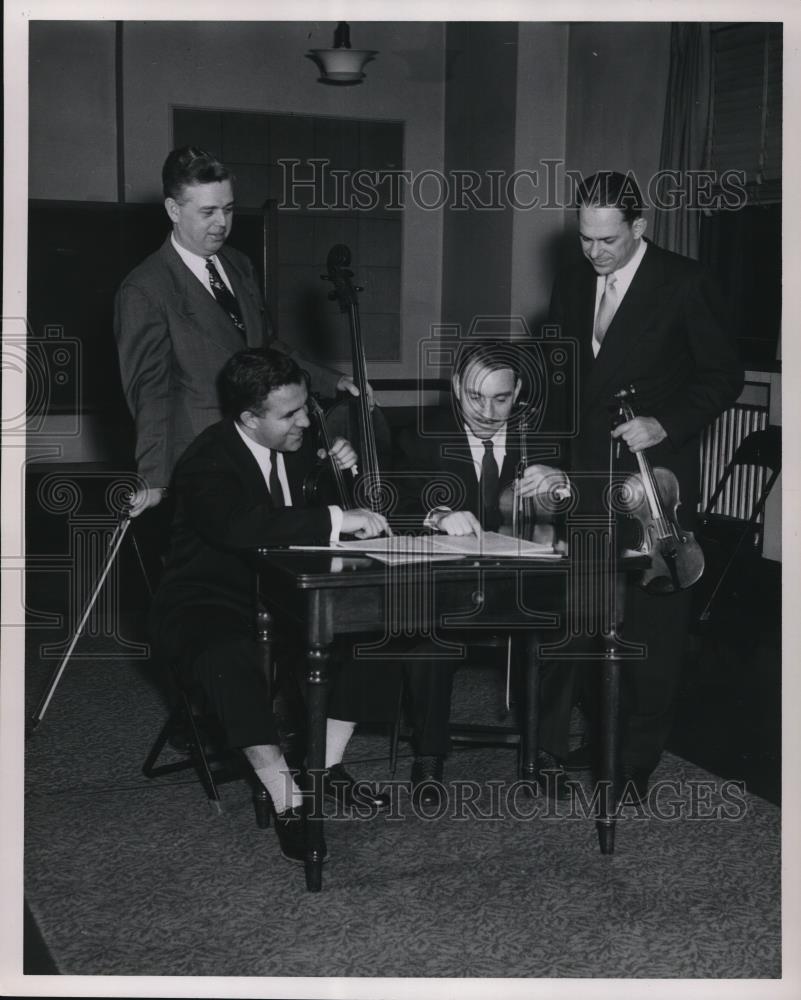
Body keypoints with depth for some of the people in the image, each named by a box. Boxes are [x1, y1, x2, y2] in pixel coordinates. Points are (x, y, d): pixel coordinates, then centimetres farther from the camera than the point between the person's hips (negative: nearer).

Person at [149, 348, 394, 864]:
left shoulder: (298, 443, 1)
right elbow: (240, 526, -43)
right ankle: (288, 804, -34)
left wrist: (344, 471, -5)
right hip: (209, 606, -7)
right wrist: (335, 519, -41)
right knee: (230, 658, -38)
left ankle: (327, 768, -3)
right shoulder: (207, 461, -22)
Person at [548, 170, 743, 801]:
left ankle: (638, 760, 8)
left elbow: (723, 376, -4)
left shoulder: (684, 283, -6)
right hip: (586, 478, 5)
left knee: (653, 624, -1)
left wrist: (666, 423, -17)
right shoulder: (572, 286, 10)